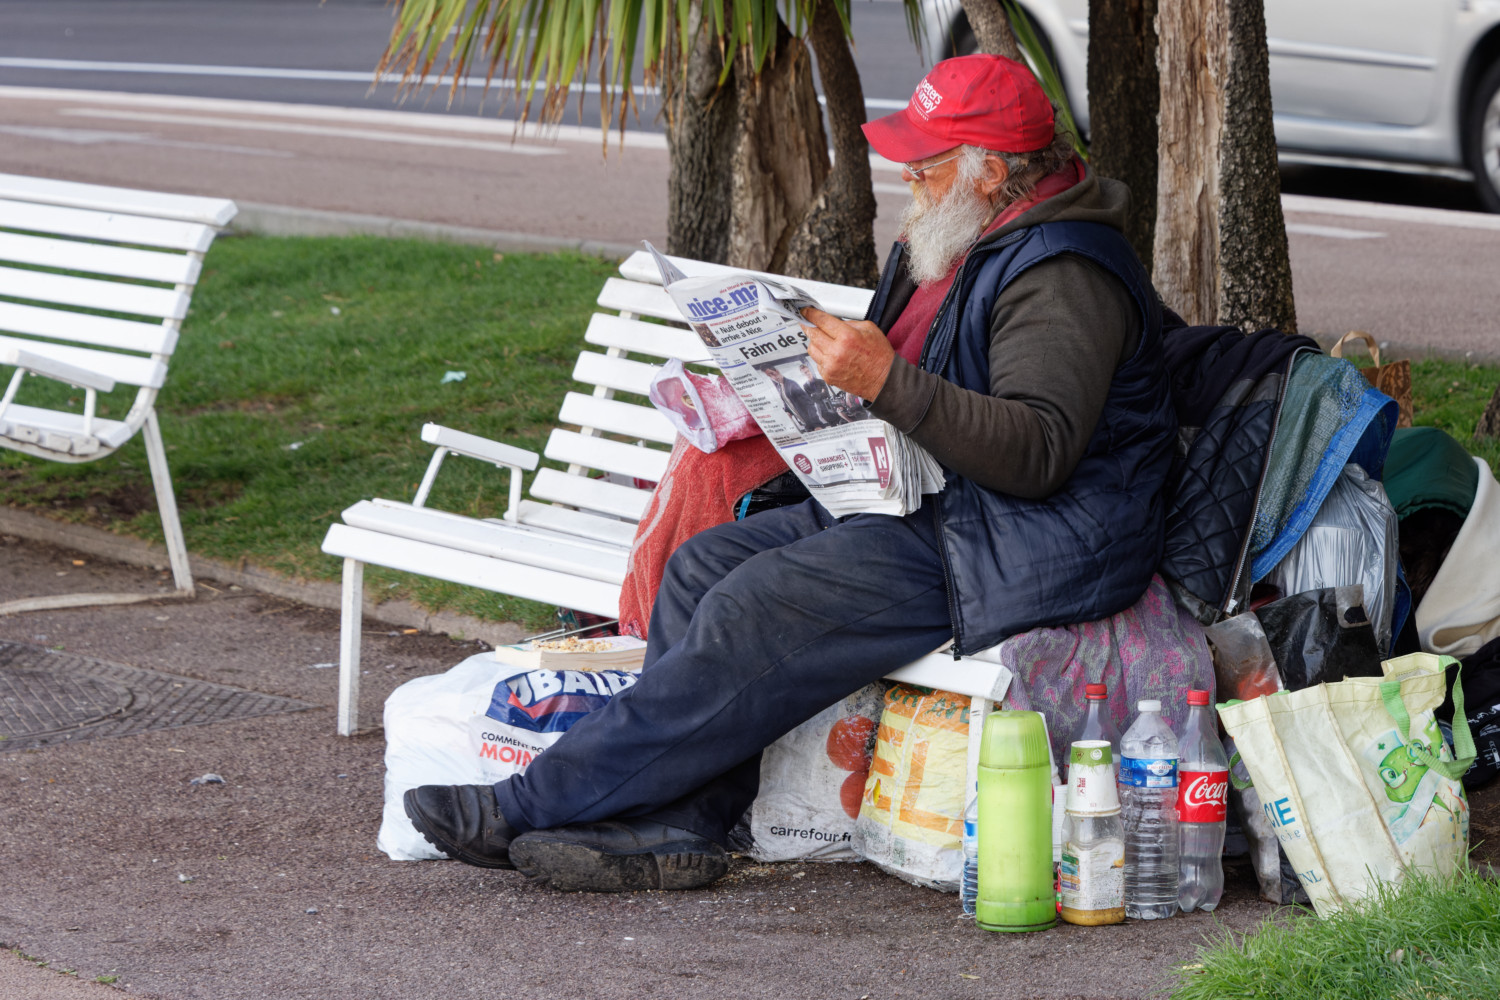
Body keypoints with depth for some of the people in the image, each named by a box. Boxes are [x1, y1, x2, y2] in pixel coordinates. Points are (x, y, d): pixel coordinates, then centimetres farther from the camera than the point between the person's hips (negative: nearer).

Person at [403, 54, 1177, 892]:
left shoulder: (1064, 278, -17)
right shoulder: (959, 244, 16)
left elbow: (1039, 452, -28)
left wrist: (888, 382, -34)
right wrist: (836, 373, 8)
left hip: (1013, 552, -11)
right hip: (923, 508, 11)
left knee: (757, 610, -23)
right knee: (703, 566, -4)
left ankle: (534, 806, -19)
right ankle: (675, 825, -12)